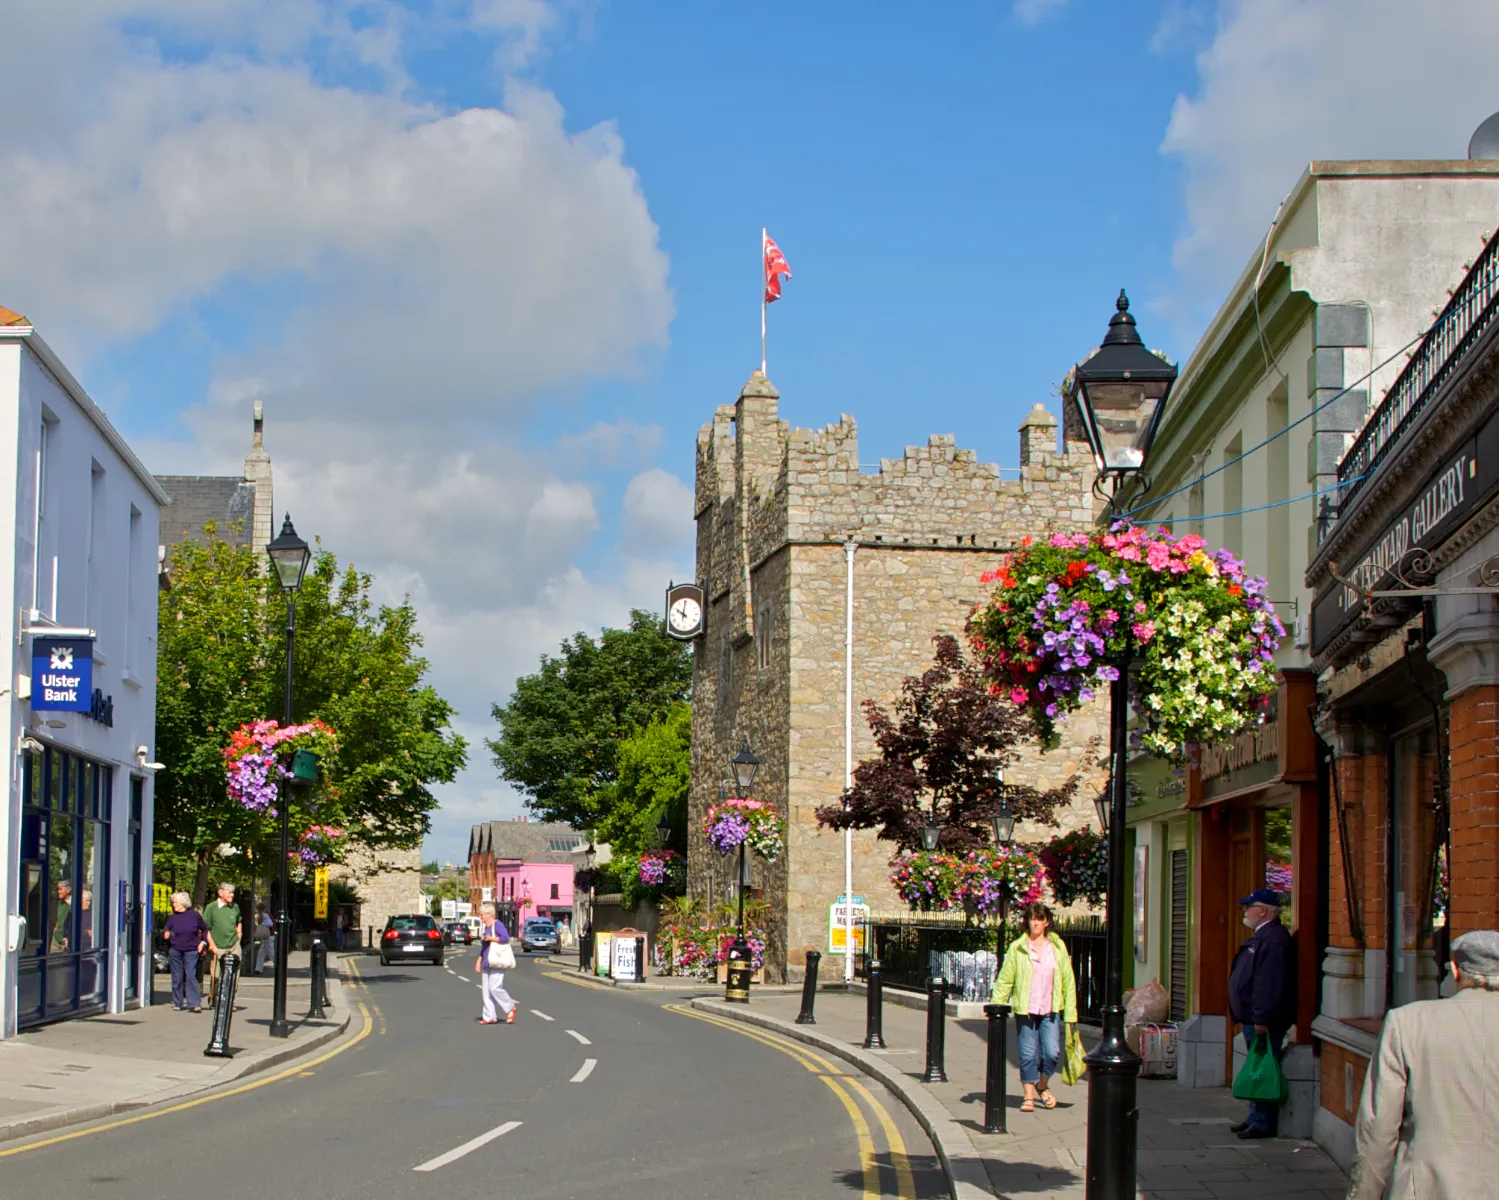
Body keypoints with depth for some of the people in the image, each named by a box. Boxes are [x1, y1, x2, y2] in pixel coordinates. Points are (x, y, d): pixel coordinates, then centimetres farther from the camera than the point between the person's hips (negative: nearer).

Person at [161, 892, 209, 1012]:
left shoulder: (194, 915, 1)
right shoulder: (172, 918, 5)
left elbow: (205, 929, 11)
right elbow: (165, 930, 2)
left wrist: (202, 942, 3)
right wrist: (166, 934, -20)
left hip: (191, 951, -2)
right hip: (175, 951, 2)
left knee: (191, 976, -9)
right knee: (177, 977, 5)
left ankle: (195, 1003, -11)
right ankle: (177, 1003, 14)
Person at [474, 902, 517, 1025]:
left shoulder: (498, 925, -8)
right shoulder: (484, 927, 17)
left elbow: (506, 938, -21)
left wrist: (491, 938, -21)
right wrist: (479, 960, 17)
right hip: (486, 964, 9)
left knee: (495, 988, -15)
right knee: (486, 991, 4)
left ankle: (510, 1008, 3)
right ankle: (490, 1017, 5)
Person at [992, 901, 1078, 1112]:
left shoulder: (1058, 947, 5)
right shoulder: (1017, 948, 0)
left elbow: (1068, 981, 8)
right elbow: (1005, 980, 1)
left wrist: (1070, 1013, 4)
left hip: (1050, 1010, 1)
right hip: (1025, 1009, -1)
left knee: (1052, 1053, -6)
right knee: (1028, 1055, 1)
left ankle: (1043, 1086, 21)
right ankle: (1029, 1096, 15)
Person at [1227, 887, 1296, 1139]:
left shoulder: (1273, 940, -20)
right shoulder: (1262, 936, 17)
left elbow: (1270, 983, -26)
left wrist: (1262, 1018, -27)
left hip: (1263, 1023, -11)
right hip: (1253, 1018, 11)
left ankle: (1262, 1123, -5)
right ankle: (1255, 1118, 23)